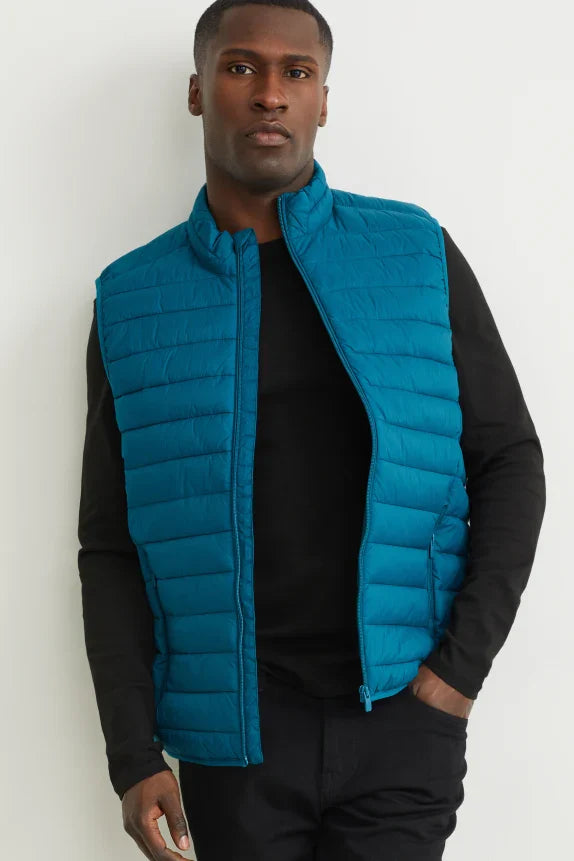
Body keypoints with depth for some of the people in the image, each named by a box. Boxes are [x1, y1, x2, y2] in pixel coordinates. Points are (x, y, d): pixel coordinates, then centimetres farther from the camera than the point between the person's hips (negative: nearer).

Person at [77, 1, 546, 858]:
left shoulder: (419, 255, 2)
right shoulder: (132, 302, 4)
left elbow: (510, 463, 4)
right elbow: (110, 546, 5)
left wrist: (465, 661, -6)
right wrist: (133, 755, -2)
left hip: (398, 717, 0)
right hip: (234, 737, 1)